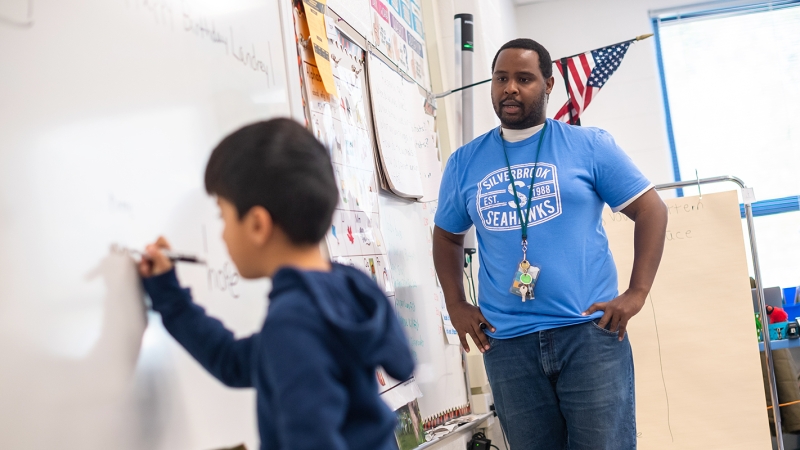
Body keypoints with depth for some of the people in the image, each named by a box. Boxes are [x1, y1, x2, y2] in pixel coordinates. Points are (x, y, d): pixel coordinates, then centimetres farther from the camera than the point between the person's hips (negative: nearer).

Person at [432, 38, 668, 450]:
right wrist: (455, 305, 8)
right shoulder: (464, 163, 9)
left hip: (589, 331, -2)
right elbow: (447, 237, 21)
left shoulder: (589, 145, 2)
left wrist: (636, 293, -7)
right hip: (507, 343, 3)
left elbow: (651, 210, 2)